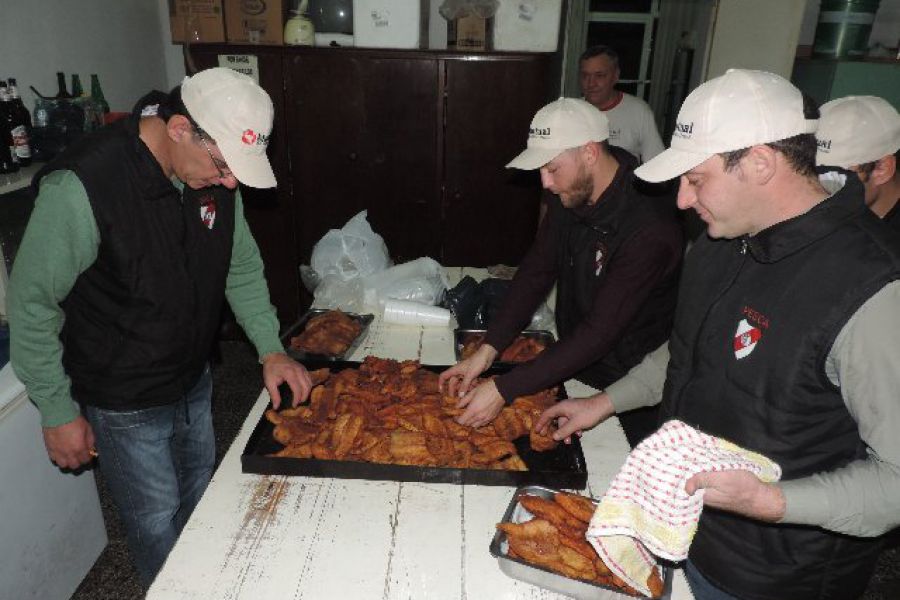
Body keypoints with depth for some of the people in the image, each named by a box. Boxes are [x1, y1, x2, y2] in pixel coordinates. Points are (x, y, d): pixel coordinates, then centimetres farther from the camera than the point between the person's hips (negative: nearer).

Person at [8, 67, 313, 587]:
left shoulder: (215, 171, -9)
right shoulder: (82, 186, -29)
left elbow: (242, 267, 3)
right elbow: (32, 302, -18)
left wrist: (271, 348, -6)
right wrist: (59, 412, -12)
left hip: (194, 382, 6)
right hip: (124, 404, -6)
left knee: (201, 503, 24)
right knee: (158, 521, 12)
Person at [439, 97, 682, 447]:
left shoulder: (650, 229, -30)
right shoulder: (570, 196, -7)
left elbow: (601, 333, -31)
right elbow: (537, 271, -3)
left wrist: (505, 389, -32)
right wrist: (487, 350, -13)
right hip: (573, 367, 6)